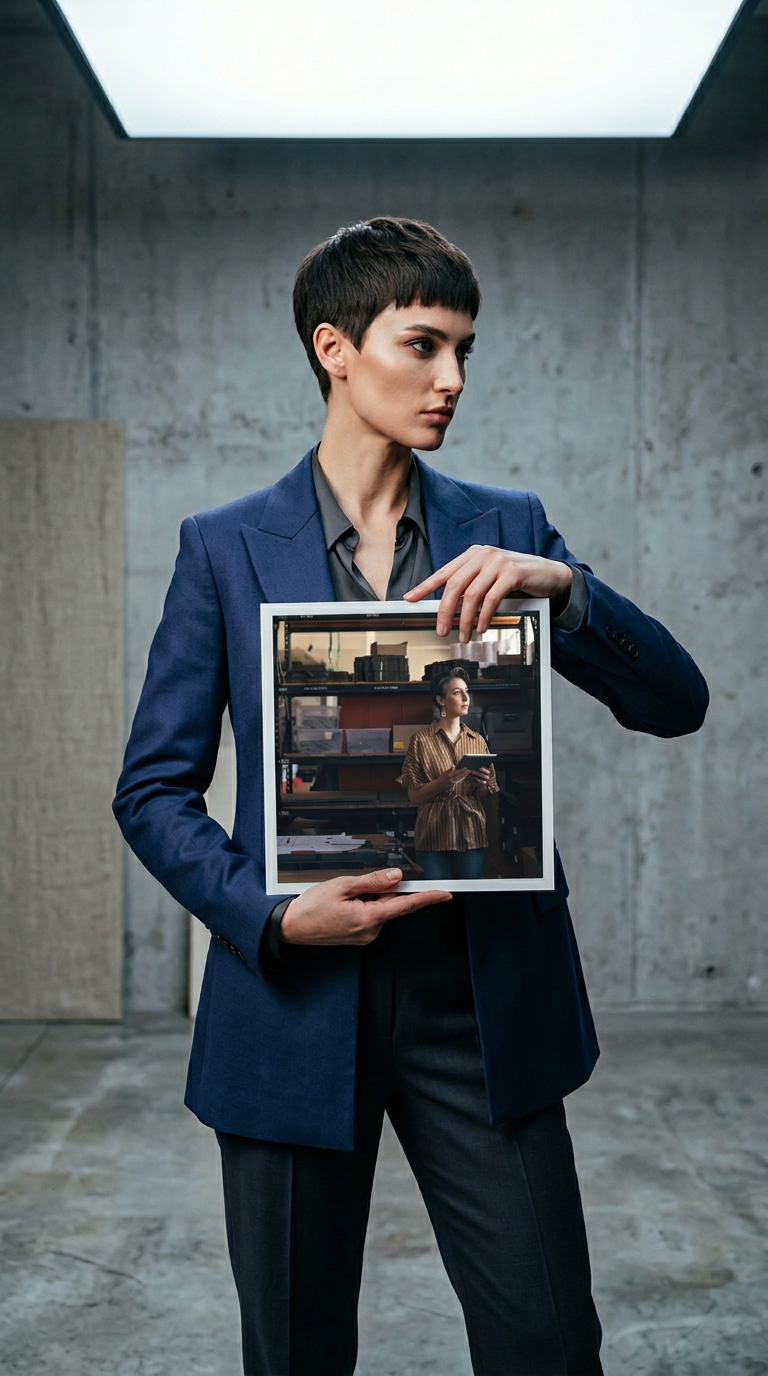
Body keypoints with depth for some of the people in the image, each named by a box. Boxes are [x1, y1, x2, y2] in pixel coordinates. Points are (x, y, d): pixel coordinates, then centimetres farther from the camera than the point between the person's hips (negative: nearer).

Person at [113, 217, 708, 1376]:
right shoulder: (225, 548, 2)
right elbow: (154, 788, 1)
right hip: (297, 999, 0)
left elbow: (676, 703, -1)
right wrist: (270, 915, -15)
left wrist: (563, 585, -18)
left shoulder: (508, 532, 6)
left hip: (485, 1002, 1)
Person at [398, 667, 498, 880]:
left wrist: (481, 784, -10)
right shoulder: (421, 740, -3)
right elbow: (414, 796, -4)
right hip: (434, 836, -3)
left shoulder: (477, 740, 8)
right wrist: (442, 782, -21)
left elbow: (484, 794, 12)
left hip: (471, 835, 3)